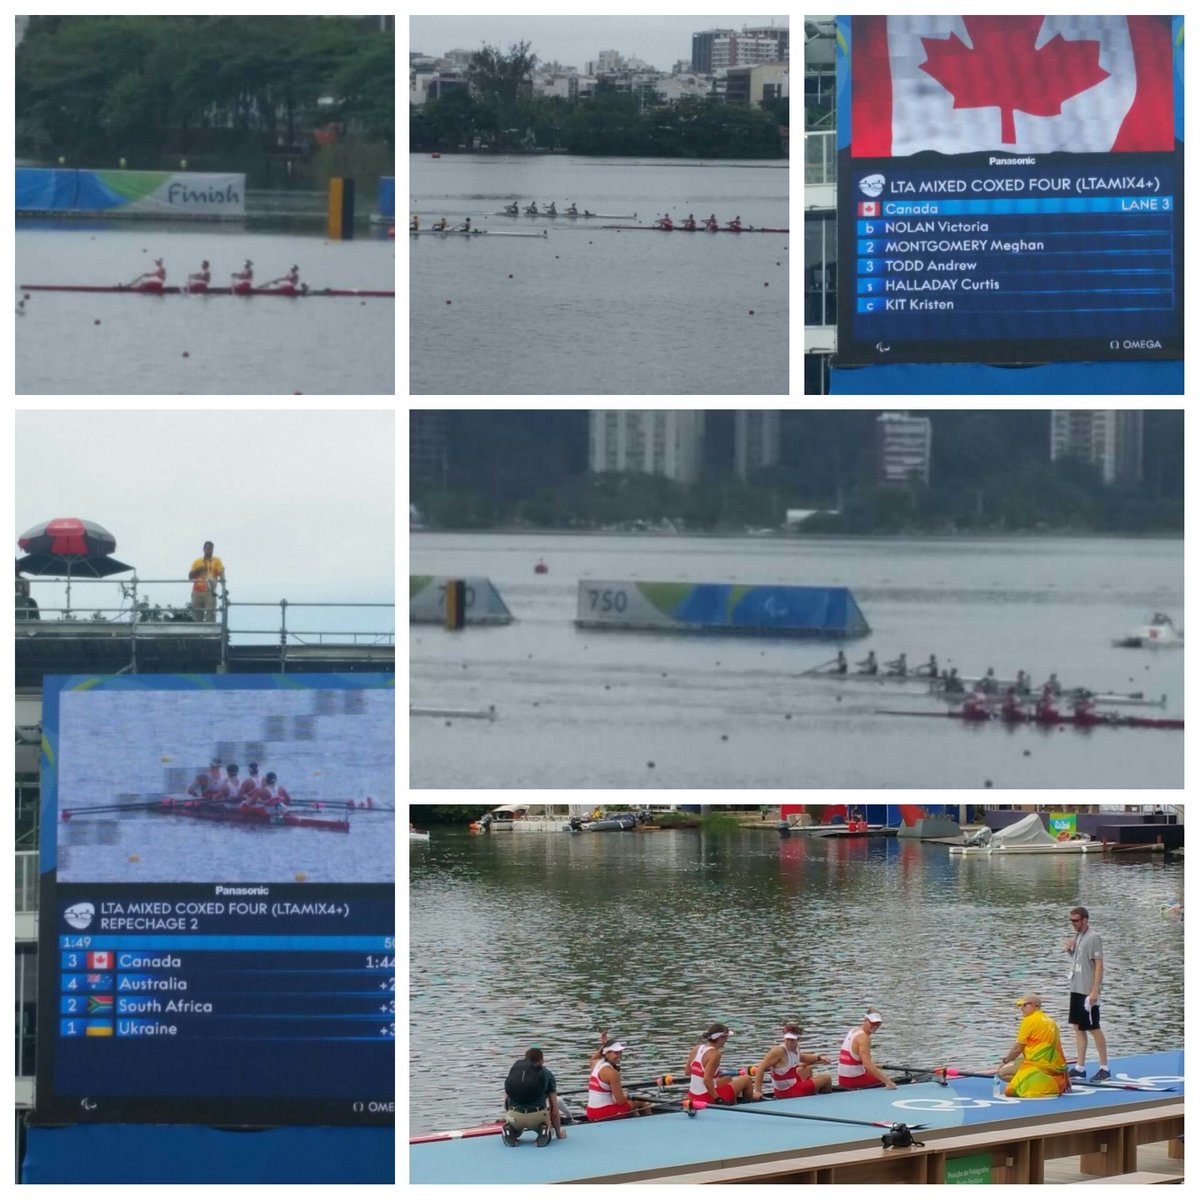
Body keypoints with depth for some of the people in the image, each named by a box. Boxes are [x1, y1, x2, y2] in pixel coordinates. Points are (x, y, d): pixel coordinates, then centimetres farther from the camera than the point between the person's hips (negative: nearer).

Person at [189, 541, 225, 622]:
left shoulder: (216, 561, 10)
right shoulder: (197, 562, 18)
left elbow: (221, 572, -6)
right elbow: (190, 576, 12)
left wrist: (222, 579, -28)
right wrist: (199, 570, -5)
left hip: (209, 593, -3)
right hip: (197, 593, 3)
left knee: (210, 618, -14)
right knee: (197, 618, 1)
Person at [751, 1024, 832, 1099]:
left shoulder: (796, 1049, -1)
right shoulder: (779, 1051, -26)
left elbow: (803, 1058, 23)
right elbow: (761, 1068, -28)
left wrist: (819, 1057, 8)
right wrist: (757, 1091, -33)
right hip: (790, 1092, -9)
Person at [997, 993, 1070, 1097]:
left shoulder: (1029, 1020, -7)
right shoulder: (1050, 1021, 16)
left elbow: (1017, 1048, -6)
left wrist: (1004, 1061, 10)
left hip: (1040, 1065, -8)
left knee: (1002, 1072, -7)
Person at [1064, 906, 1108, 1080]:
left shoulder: (1093, 937, -14)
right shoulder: (1078, 936, 11)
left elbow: (1099, 965, -17)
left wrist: (1095, 991, -22)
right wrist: (1070, 950, 2)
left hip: (1088, 992, -9)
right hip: (1076, 989, 9)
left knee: (1094, 1028, -2)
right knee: (1078, 1028, 10)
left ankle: (1104, 1068, 5)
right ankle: (1079, 1068, 15)